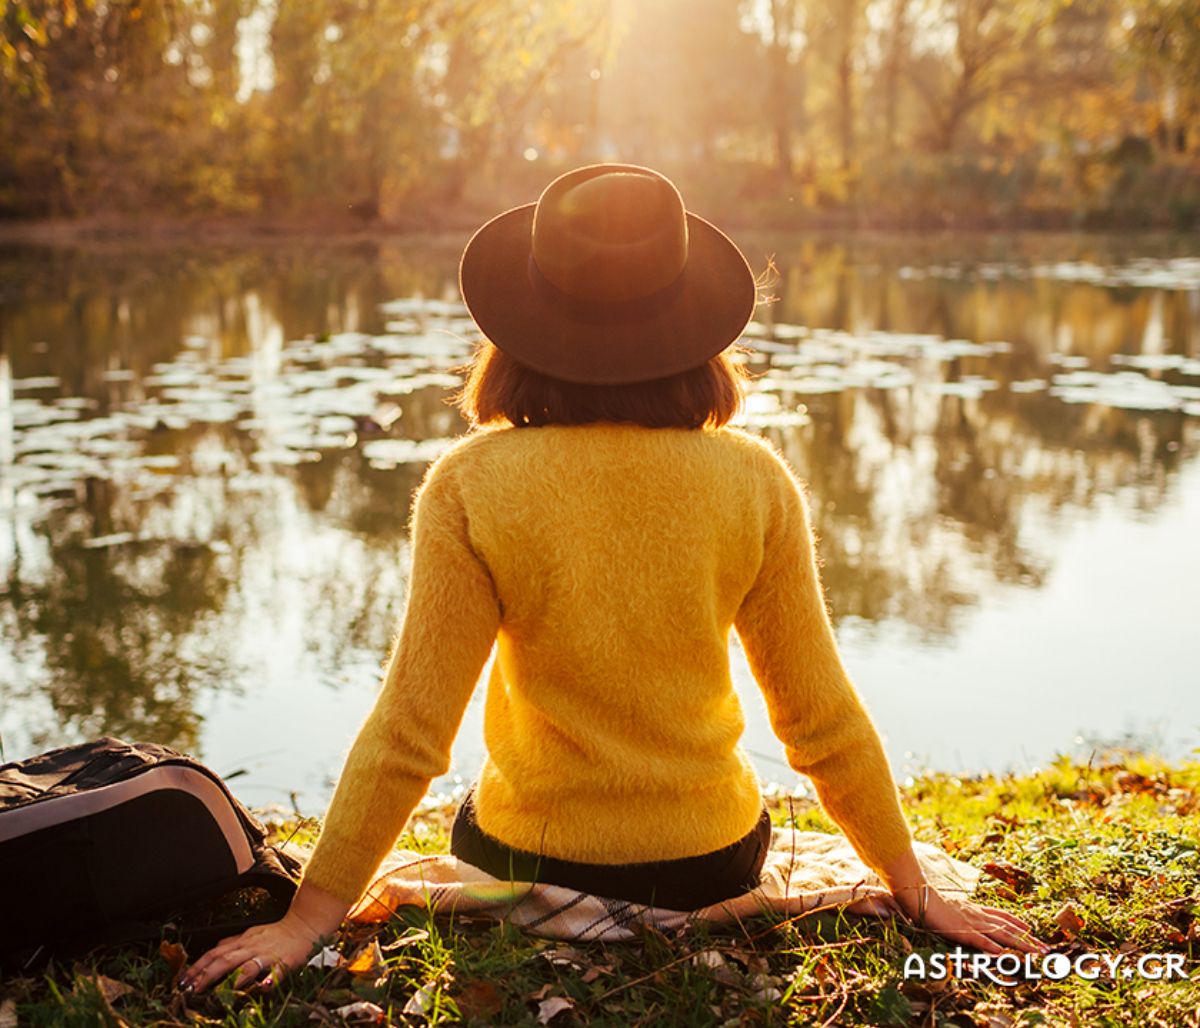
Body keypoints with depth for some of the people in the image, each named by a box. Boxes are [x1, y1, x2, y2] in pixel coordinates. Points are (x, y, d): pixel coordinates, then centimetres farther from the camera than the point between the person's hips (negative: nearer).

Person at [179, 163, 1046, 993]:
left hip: (530, 862, -1)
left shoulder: (472, 487, -19)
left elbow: (410, 730, -17)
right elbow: (821, 719, -9)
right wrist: (917, 891, 4)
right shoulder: (754, 483, -14)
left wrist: (309, 918, -7)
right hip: (715, 862, 1)